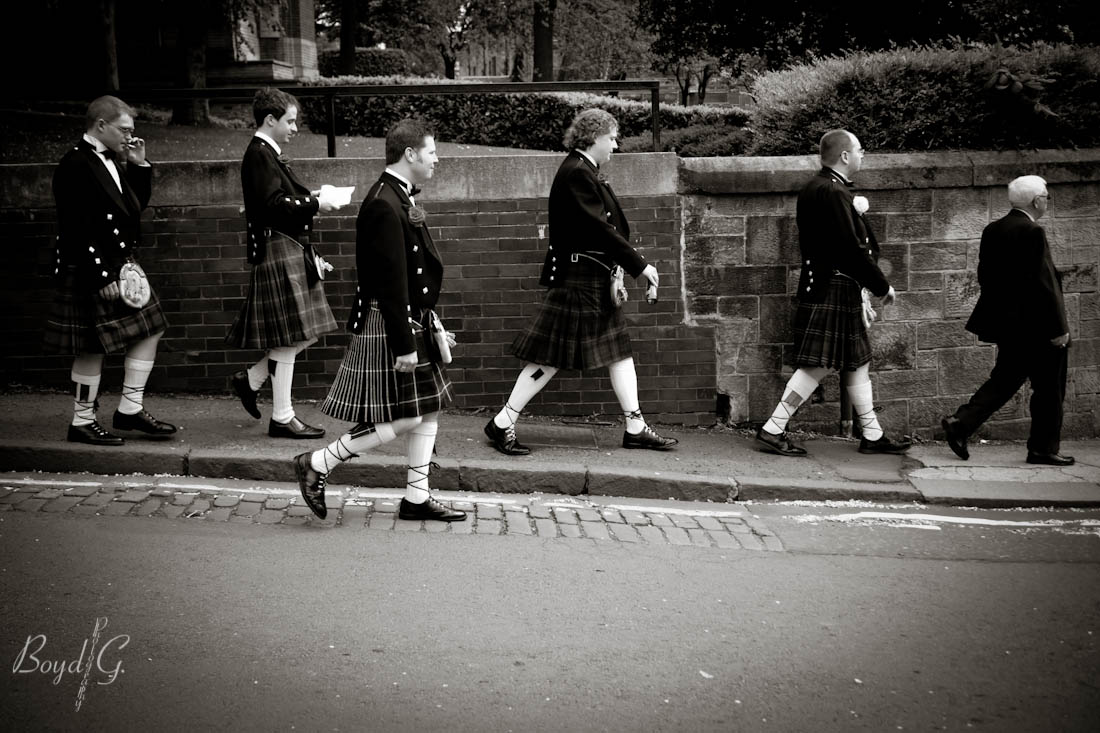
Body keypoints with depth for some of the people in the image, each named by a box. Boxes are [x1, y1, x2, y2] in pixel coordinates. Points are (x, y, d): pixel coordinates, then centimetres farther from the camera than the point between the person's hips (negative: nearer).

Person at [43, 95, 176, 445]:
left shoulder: (112, 161, 11)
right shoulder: (75, 166, -17)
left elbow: (136, 205, 20)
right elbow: (78, 231, -21)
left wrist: (140, 166, 7)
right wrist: (102, 279, -22)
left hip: (123, 266, 9)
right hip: (92, 274, -9)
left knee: (149, 331, 10)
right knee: (93, 348, 0)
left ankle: (131, 409, 18)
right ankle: (82, 421, 14)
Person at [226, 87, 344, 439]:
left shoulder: (269, 153, 17)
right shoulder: (259, 154, -14)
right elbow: (273, 205, -22)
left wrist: (309, 197, 7)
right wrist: (314, 204, -15)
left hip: (292, 252, 10)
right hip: (277, 253, -10)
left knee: (301, 335, 13)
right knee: (288, 338, -4)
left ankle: (250, 379, 25)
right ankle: (282, 417, 4)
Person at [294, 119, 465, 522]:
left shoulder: (401, 199, 13)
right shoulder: (384, 205, -20)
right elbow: (390, 282, -23)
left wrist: (430, 326, 21)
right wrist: (403, 344, -23)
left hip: (413, 320, 10)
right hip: (387, 325, -10)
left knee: (427, 410, 11)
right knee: (405, 417, -6)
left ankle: (417, 497, 19)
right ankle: (317, 464, 5)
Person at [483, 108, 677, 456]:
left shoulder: (587, 171, 14)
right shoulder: (575, 173, -17)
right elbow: (600, 228, -22)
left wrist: (634, 265, 8)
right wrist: (640, 265, -18)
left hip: (594, 280, 11)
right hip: (576, 279, -11)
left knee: (619, 348, 12)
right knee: (551, 357, -5)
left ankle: (635, 428, 18)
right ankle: (502, 424, 5)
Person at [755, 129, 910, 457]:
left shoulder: (813, 188, 14)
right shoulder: (834, 193, -17)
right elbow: (852, 249, -20)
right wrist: (882, 286, -10)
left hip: (825, 287, 11)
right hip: (834, 291, -11)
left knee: (858, 362, 15)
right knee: (819, 365, -8)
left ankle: (872, 436, 22)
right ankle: (772, 431, -5)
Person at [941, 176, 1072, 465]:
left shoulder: (992, 231, 7)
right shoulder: (1033, 232, -17)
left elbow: (984, 276, 12)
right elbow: (1044, 283, -18)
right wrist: (1058, 328, -14)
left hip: (1005, 324, 8)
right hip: (1035, 327, -8)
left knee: (1004, 380, 14)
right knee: (1048, 388, 6)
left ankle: (960, 423, 1)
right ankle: (1043, 448, 13)